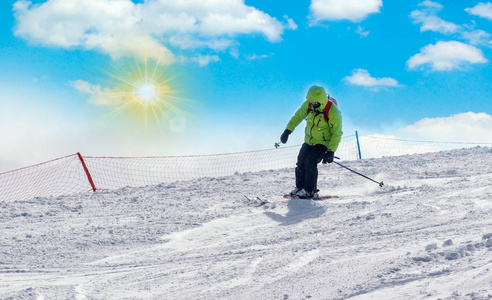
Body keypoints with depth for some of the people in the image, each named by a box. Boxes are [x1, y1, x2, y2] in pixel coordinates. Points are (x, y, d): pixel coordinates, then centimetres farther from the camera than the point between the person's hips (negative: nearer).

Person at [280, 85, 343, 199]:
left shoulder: (333, 112, -26)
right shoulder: (309, 104, -11)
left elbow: (336, 134, -20)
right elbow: (298, 116, 4)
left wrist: (331, 151, -23)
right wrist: (287, 131, -1)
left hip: (323, 143, -6)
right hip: (309, 141, 6)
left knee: (310, 162, -20)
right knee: (301, 162, 0)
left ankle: (310, 191, -12)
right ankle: (300, 187, 17)